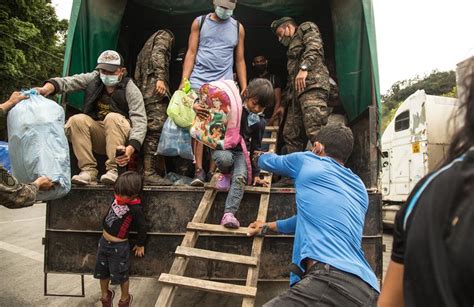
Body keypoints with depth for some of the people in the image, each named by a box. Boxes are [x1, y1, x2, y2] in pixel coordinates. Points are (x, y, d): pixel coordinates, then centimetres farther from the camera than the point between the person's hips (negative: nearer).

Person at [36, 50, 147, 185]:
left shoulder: (130, 89, -12)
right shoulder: (94, 78, 0)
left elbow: (140, 121, -24)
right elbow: (68, 81, -12)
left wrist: (131, 147, -41)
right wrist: (45, 89, -34)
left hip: (121, 135, -4)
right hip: (97, 138, 4)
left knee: (112, 118, -31)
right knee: (76, 120, -21)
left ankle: (113, 169, -28)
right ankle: (88, 170, -20)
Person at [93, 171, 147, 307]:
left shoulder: (135, 208, -27)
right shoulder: (119, 197, -10)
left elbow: (142, 226, -17)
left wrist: (140, 245, -7)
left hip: (119, 246, -7)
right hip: (104, 241, 7)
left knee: (120, 275, 11)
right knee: (102, 271, 22)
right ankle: (105, 295, 48)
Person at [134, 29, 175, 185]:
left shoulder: (144, 48, 37)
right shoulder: (164, 35, 15)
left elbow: (137, 75, 27)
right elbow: (158, 54, -7)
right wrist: (160, 78, -19)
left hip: (144, 91, 8)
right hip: (156, 90, -8)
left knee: (151, 131, 4)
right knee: (155, 129, -15)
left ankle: (146, 171, 0)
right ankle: (149, 173, -21)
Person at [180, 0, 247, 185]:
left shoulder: (238, 28, 14)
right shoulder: (199, 22, 11)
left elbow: (240, 60, 13)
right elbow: (191, 53, 5)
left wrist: (244, 87, 4)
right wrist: (184, 79, -7)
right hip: (199, 81, 0)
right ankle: (199, 170, -1)